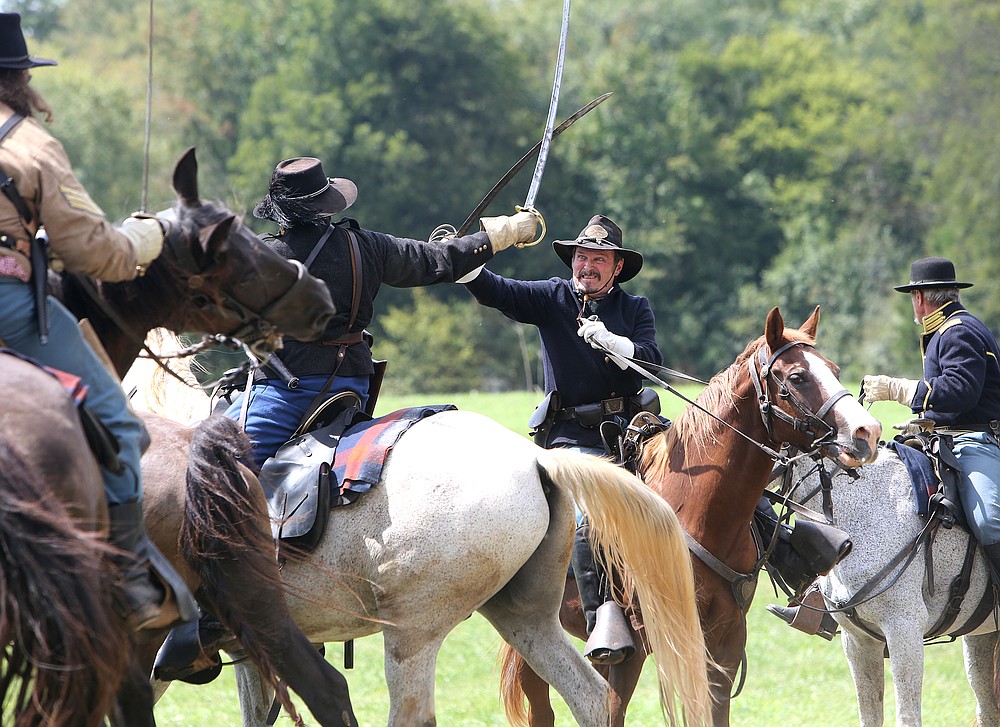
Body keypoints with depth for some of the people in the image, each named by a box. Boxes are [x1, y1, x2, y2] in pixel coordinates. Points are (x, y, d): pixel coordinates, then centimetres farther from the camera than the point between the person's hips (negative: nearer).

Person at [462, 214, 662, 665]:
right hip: (572, 439, -3)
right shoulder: (552, 299, 10)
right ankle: (603, 615, -29)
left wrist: (611, 342, -22)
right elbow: (495, 292, -5)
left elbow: (652, 362, -4)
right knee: (587, 517, -26)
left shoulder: (635, 309, 12)